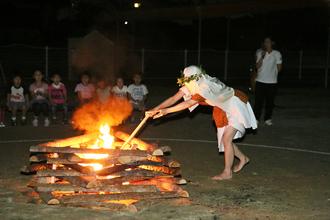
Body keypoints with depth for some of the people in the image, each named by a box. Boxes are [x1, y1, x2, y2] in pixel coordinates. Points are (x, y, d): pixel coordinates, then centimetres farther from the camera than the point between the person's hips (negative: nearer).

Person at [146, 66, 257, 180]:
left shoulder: (206, 87, -36)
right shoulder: (192, 85, -13)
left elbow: (188, 103, -39)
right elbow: (174, 99, -16)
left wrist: (166, 111, -38)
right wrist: (155, 109, -24)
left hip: (236, 106, -9)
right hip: (223, 108, 9)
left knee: (226, 139, -14)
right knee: (224, 139, 9)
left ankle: (227, 172, -5)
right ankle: (243, 158, 30)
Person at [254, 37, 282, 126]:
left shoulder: (277, 54, -1)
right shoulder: (260, 53, 2)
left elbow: (279, 68, 5)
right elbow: (257, 66, -5)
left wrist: (273, 74, 11)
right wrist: (262, 57, -15)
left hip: (272, 82, 0)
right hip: (260, 81, 0)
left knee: (270, 101, 5)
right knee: (258, 101, -1)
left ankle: (268, 119, 17)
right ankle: (256, 118, 6)